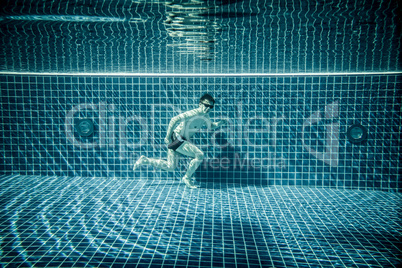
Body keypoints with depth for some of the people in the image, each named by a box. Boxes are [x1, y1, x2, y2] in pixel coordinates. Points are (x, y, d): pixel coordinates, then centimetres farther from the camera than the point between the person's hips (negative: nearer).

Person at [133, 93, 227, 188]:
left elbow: (210, 126, 26)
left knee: (170, 167, 15)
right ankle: (187, 178, -1)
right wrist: (168, 136, -24)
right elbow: (175, 119, -24)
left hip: (182, 140, 9)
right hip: (176, 139, -9)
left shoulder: (205, 116, 7)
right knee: (200, 155, -18)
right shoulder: (194, 113, -20)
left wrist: (219, 123, 6)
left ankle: (144, 160, 24)